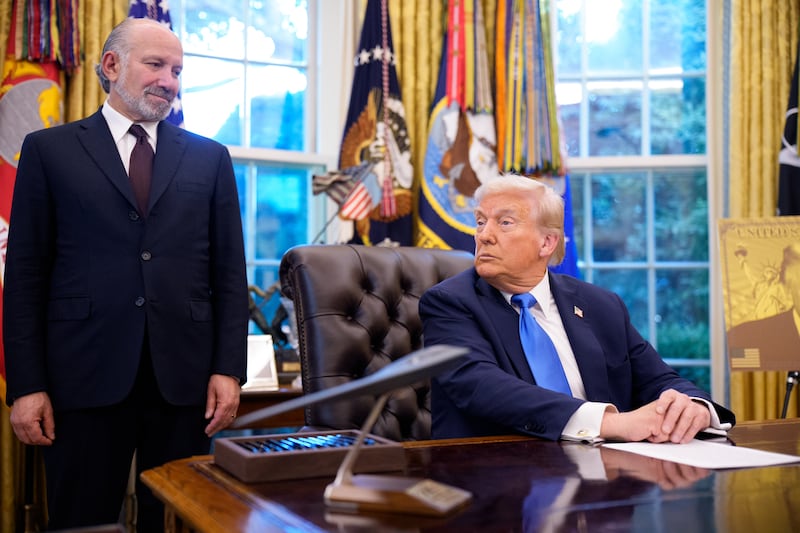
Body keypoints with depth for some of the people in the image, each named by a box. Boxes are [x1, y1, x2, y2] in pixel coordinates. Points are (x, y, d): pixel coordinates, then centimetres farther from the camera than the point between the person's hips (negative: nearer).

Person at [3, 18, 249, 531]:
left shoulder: (210, 157, 11)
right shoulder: (49, 149, 6)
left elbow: (229, 272, 8)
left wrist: (229, 369, -1)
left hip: (184, 375, 2)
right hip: (87, 374, -1)